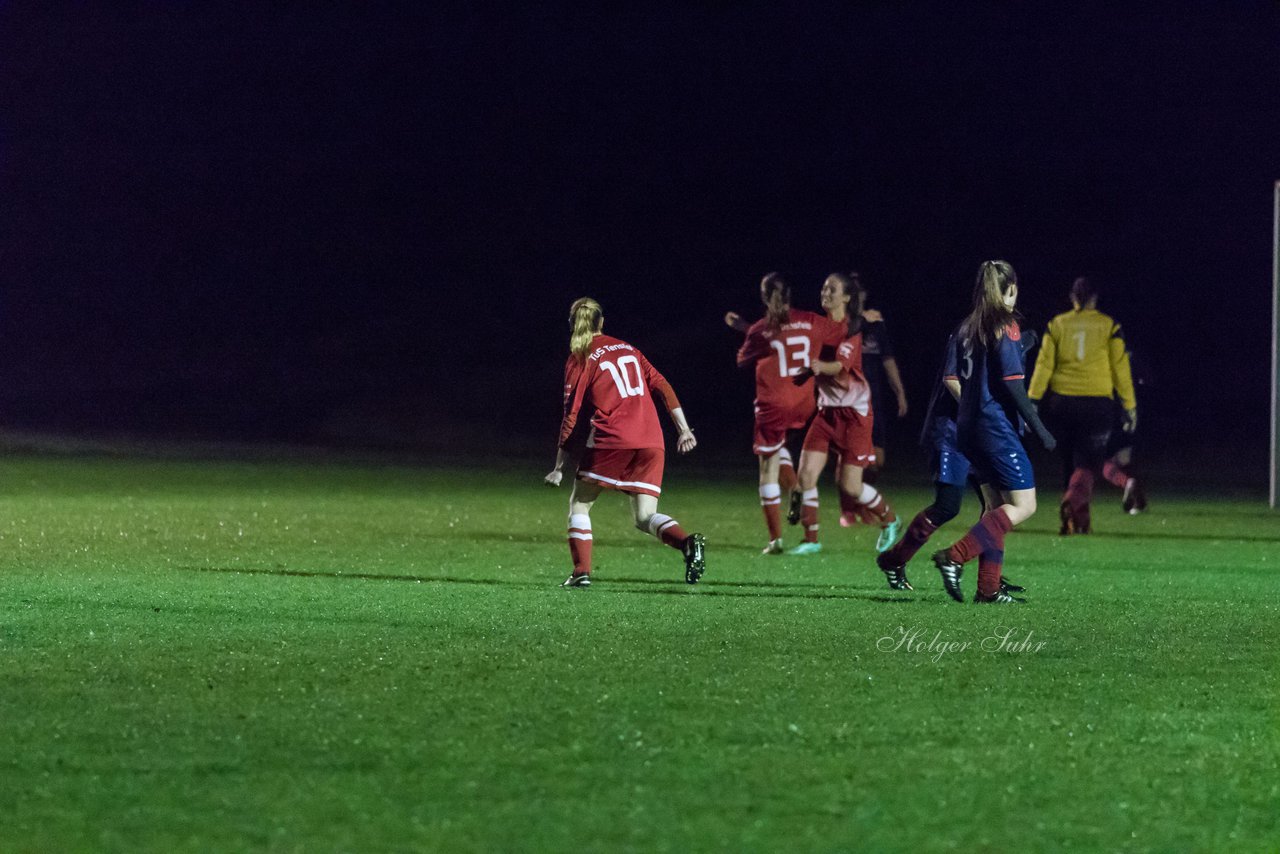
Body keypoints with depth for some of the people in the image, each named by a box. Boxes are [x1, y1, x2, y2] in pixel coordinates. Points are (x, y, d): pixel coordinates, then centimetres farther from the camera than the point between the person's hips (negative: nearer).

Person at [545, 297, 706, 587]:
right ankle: (687, 542, -24)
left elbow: (572, 416, 2)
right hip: (651, 441, 4)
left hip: (611, 441, -4)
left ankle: (581, 572, 2)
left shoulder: (580, 359, 5)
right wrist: (684, 430, 12)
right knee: (645, 518, 5)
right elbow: (663, 387, 13)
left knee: (579, 504, 14)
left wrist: (559, 468, 5)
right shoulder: (628, 349, 20)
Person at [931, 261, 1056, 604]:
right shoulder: (1006, 327, -11)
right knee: (1023, 504, -5)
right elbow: (1012, 382, -16)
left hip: (969, 427, 8)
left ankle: (988, 588, 11)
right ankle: (955, 557, -17)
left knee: (1001, 503, 15)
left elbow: (951, 379, 12)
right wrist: (1038, 426, -12)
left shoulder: (966, 328, 11)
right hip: (998, 428, -8)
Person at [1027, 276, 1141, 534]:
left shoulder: (1057, 325, 4)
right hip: (1097, 403, -2)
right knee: (1087, 462, 2)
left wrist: (1033, 400, 1)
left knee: (1070, 461, 16)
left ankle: (1078, 521, 18)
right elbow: (1121, 368, 2)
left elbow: (1044, 365, 0)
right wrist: (1129, 406, 7)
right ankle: (1072, 501, -27)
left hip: (1062, 401, 2)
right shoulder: (1109, 326, 1)